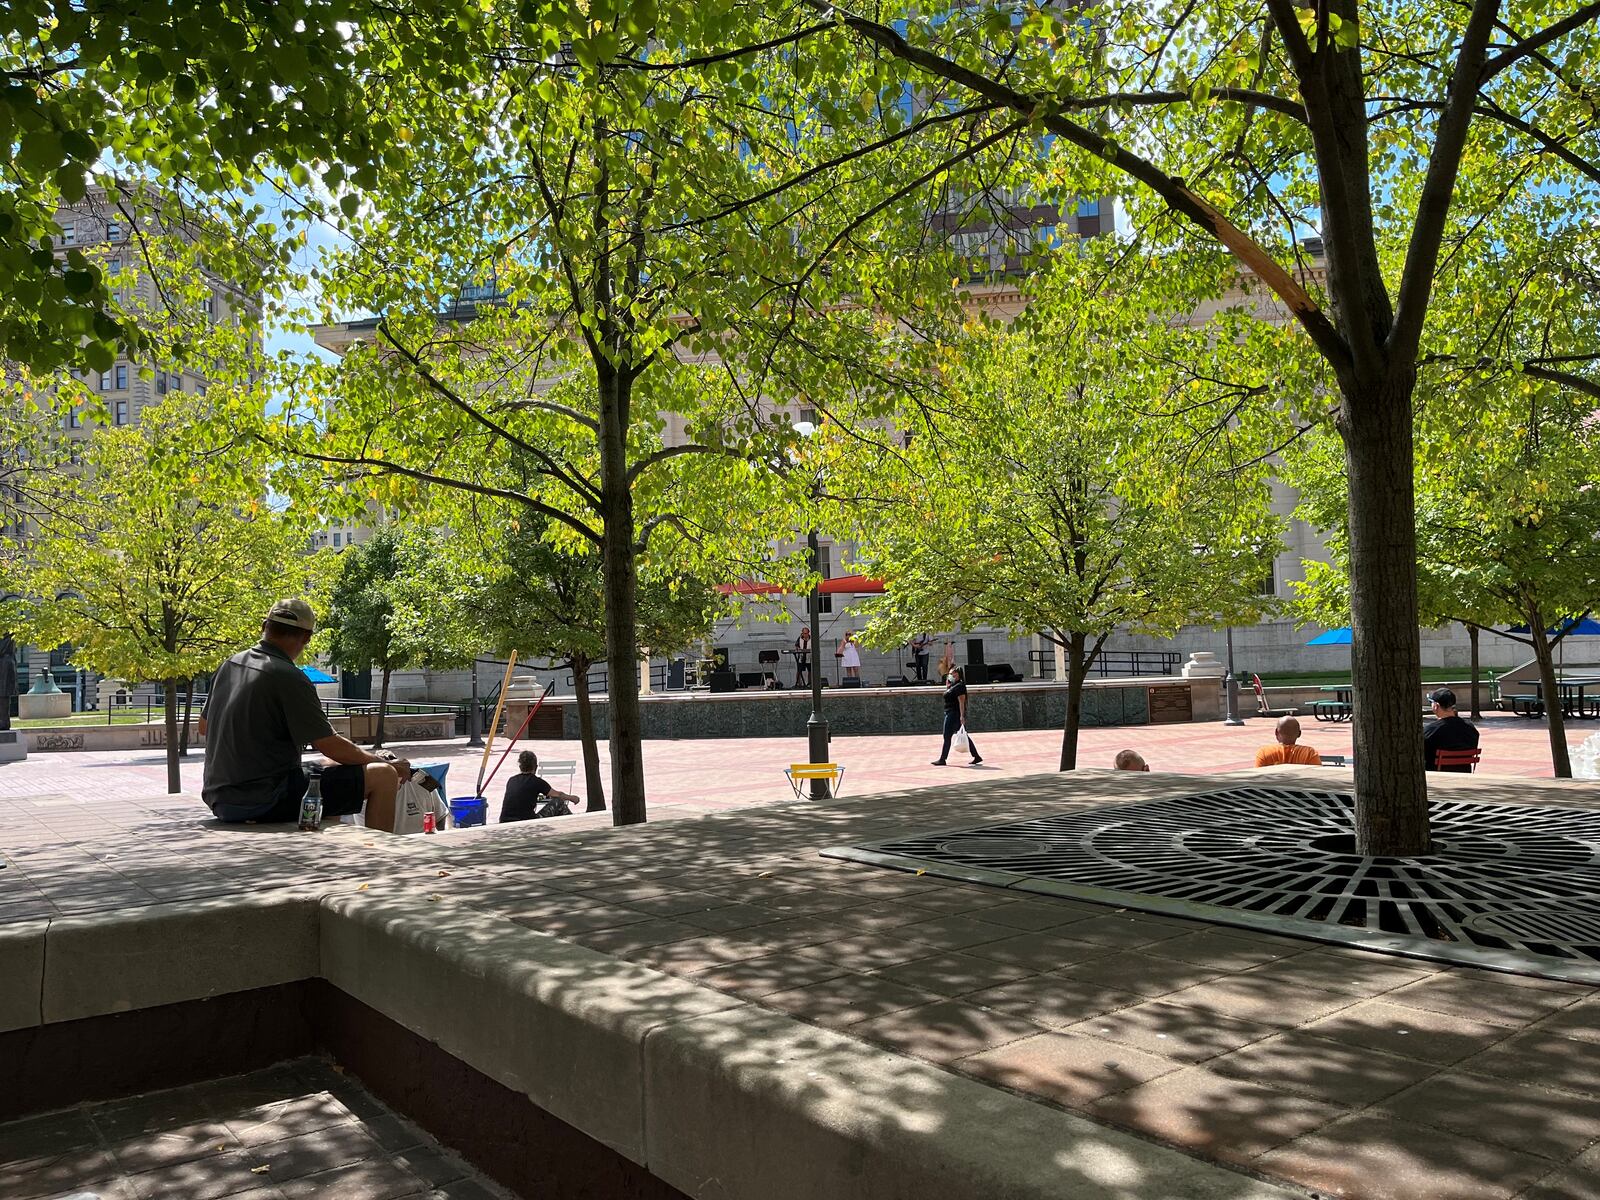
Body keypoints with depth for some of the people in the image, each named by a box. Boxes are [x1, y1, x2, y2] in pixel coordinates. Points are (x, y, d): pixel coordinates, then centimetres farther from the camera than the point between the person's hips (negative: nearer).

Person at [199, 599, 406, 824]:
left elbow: (204, 728, 22)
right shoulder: (289, 678, -18)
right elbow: (331, 747, -16)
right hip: (265, 803, -9)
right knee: (382, 775, -9)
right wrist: (384, 763, -2)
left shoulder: (228, 666, 7)